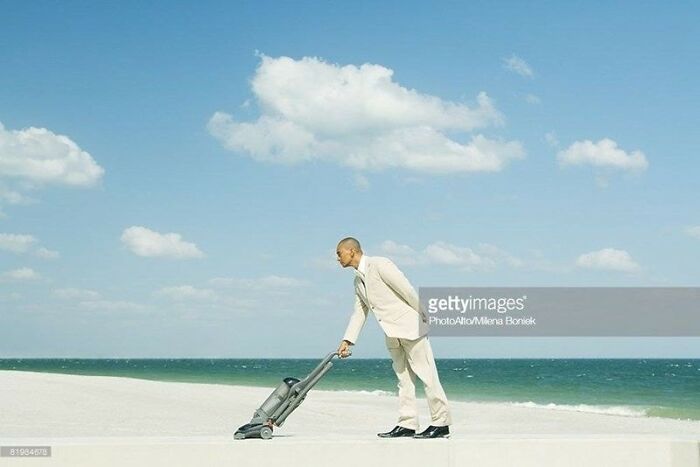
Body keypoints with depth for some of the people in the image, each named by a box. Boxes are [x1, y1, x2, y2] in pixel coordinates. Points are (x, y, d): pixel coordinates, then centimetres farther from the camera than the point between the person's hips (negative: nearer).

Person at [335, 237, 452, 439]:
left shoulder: (379, 264, -11)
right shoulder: (358, 280, 16)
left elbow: (406, 289, -13)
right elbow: (359, 312, 18)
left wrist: (422, 317, -9)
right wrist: (347, 341, 11)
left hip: (409, 326, -9)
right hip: (392, 334, 9)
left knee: (426, 374, -6)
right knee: (403, 378, 8)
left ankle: (441, 424, -4)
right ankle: (407, 425, 9)